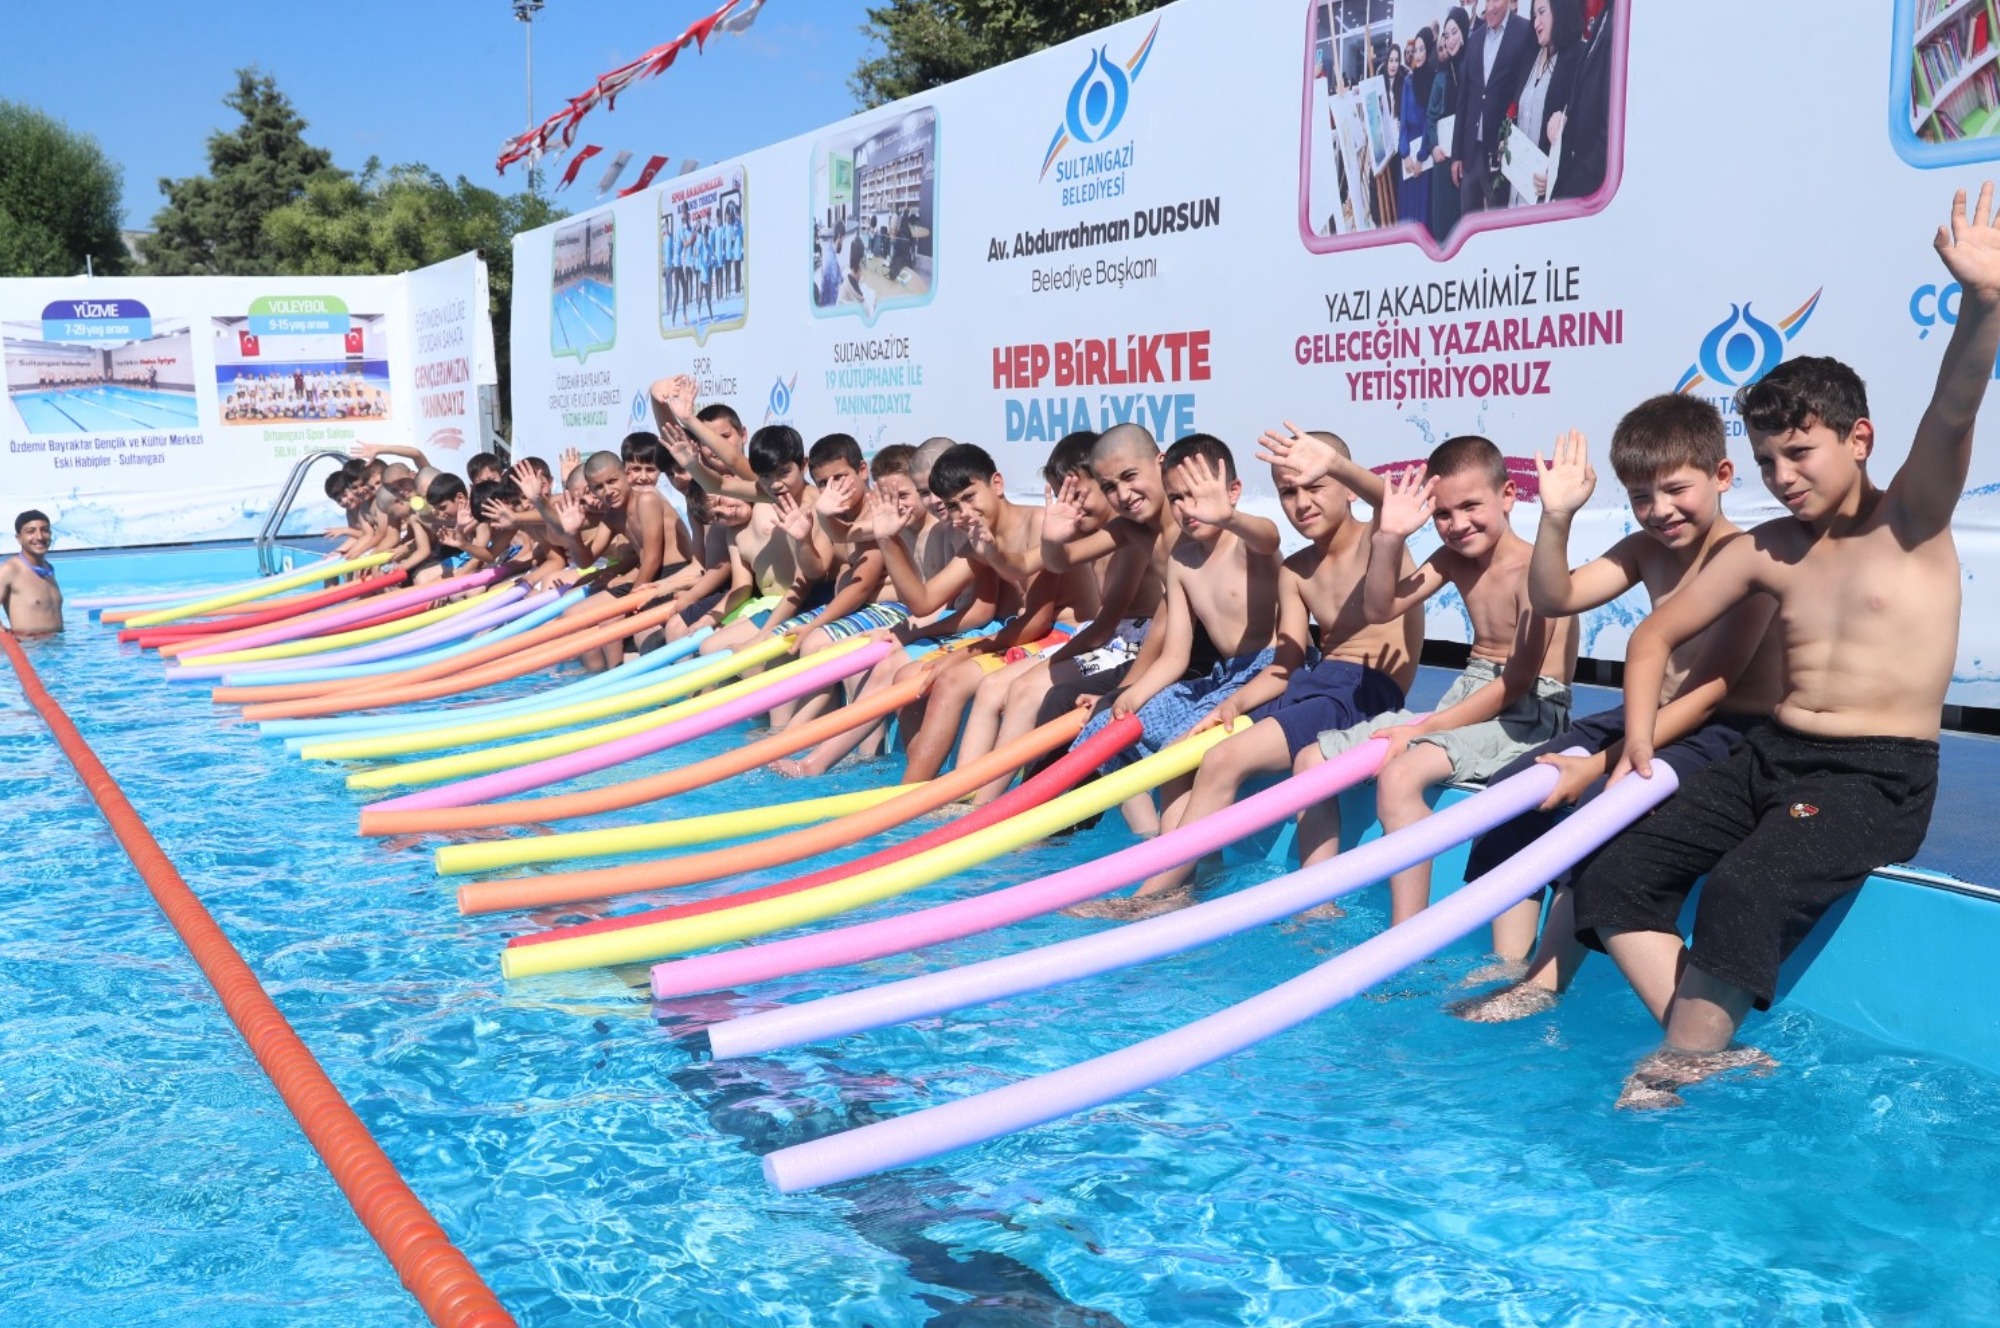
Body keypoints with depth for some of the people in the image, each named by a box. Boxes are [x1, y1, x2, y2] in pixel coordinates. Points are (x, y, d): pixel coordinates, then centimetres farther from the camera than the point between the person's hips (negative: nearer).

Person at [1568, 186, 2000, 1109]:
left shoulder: (1910, 521, 0)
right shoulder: (1765, 550, 11)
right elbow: (1658, 633, 17)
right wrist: (1640, 733, 2)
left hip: (1881, 775, -6)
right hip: (1771, 755, 6)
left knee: (1744, 886, -32)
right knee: (1610, 873, -12)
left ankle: (1687, 1062, -20)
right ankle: (1707, 1052, -17)